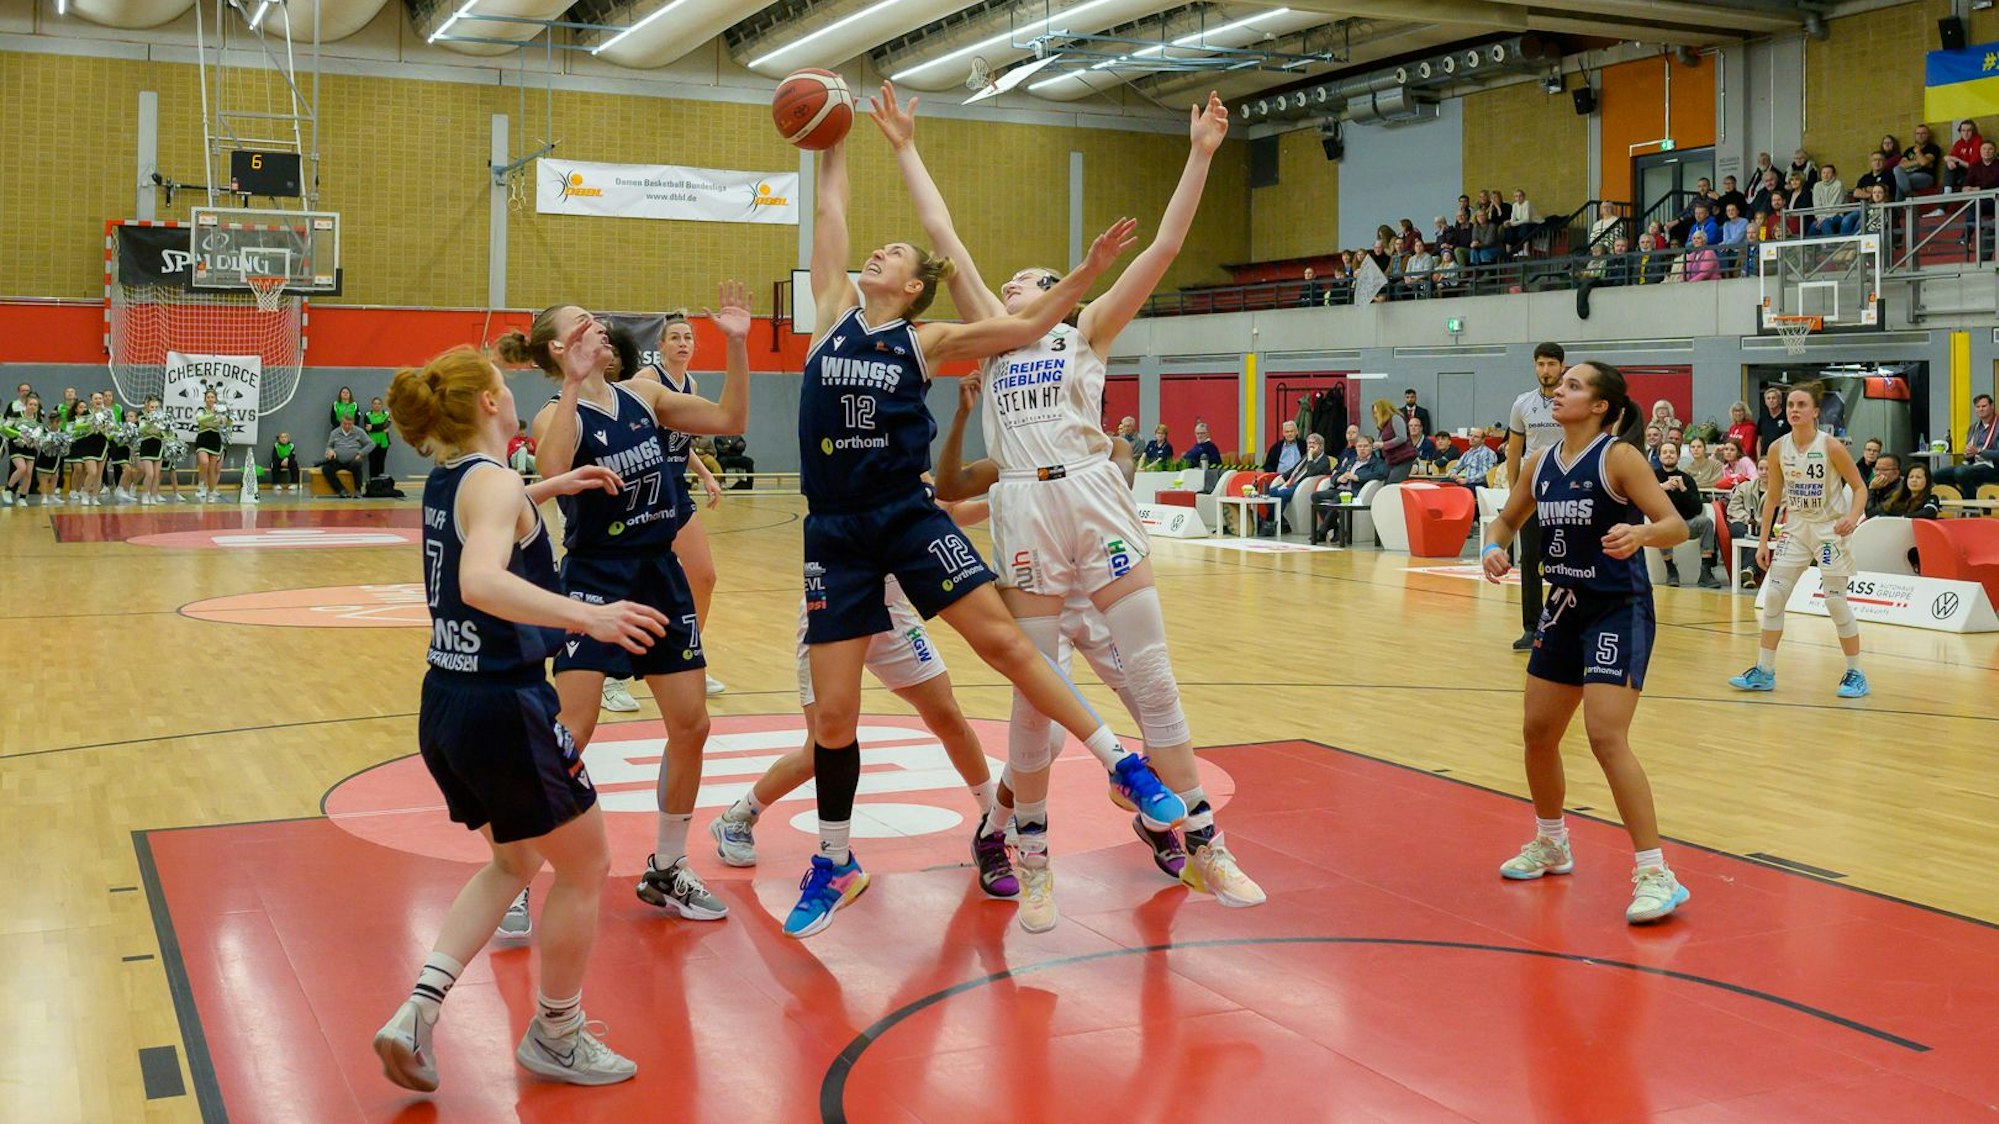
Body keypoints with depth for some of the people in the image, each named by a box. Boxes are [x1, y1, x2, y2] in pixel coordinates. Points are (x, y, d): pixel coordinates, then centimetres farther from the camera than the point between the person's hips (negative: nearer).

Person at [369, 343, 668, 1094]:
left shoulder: (444, 480, 10)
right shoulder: (494, 482, -16)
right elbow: (481, 581, -36)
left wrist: (549, 488, 31)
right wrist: (588, 617, -43)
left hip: (445, 706, 9)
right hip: (502, 707, -9)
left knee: (515, 860, 26)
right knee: (585, 867, 10)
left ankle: (419, 1010, 14)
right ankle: (555, 1037, 24)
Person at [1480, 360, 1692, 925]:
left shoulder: (1618, 457, -13)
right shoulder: (1541, 463, 6)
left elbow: (1676, 526, -17)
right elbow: (1507, 519, 19)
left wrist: (1639, 533, -39)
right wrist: (1494, 547, -3)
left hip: (1620, 611, -7)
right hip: (1565, 607, 8)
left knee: (1606, 737, -18)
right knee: (1538, 732, 13)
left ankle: (1655, 874, -11)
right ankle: (1551, 845, 36)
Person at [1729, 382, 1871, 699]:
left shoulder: (1831, 447, -15)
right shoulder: (1778, 449, -3)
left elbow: (1859, 488, -8)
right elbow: (1772, 496, 5)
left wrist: (1852, 517, -27)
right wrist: (1763, 542, 3)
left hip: (1829, 530, -4)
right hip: (1795, 527, 4)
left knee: (1835, 601, -5)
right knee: (1773, 595, -1)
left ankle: (1855, 673, 10)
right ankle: (1764, 672, 9)